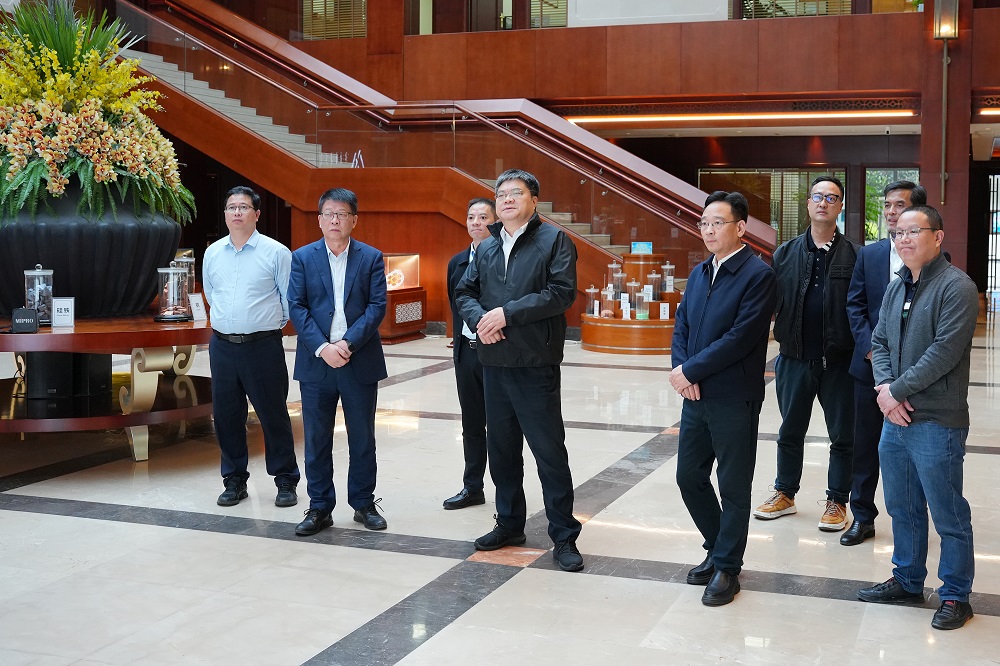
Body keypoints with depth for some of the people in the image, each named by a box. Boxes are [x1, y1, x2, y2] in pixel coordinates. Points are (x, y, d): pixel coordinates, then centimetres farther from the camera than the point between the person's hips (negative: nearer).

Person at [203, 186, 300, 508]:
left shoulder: (276, 252, -5)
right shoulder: (213, 253, 8)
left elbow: (290, 300, 1)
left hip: (263, 346, -4)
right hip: (222, 345, 4)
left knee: (273, 414, 2)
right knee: (226, 415, 9)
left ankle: (285, 481, 14)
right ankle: (234, 481, 22)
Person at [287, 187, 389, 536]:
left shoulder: (371, 258, 4)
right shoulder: (302, 257, 5)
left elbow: (377, 306, -4)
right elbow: (296, 307, -3)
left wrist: (349, 342, -16)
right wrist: (322, 347, -14)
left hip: (360, 360, 0)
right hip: (316, 361, 0)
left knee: (362, 438, 8)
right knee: (316, 440, 5)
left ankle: (364, 504, 21)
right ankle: (320, 508, 16)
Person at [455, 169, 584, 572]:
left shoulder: (554, 240, -3)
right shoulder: (486, 248, 16)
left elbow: (562, 292, -14)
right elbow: (465, 292, 14)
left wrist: (508, 313, -18)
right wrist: (479, 319, -9)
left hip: (536, 363, -6)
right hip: (494, 362, 6)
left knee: (549, 451, -2)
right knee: (501, 448, 14)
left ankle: (564, 536, 6)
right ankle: (509, 524, 28)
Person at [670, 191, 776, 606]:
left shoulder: (758, 274, -12)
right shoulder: (699, 273, 12)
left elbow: (741, 337, -20)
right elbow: (681, 325, 10)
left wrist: (691, 370, -17)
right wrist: (681, 371, -8)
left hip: (734, 399, -7)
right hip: (695, 396, 7)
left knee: (734, 487, 5)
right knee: (689, 477, 14)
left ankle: (726, 568, 18)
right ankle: (718, 549, 33)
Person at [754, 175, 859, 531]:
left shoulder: (855, 255, -2)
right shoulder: (786, 253, 5)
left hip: (839, 361, -2)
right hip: (795, 358, 2)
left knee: (843, 436, 8)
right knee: (790, 432, 16)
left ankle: (837, 502, 23)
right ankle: (785, 493, 32)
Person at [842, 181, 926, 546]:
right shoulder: (869, 254, 6)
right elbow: (854, 304, 4)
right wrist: (870, 348, -9)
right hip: (871, 364, 3)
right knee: (866, 444, 9)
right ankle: (862, 516, 19)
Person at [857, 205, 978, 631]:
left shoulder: (956, 287, -12)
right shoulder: (896, 288, 12)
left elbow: (944, 352, -20)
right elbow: (879, 341, 12)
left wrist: (897, 390, -15)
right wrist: (884, 387, -6)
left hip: (937, 421, -8)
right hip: (895, 418, 8)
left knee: (948, 515, 3)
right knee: (902, 508, 18)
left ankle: (955, 596, 16)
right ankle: (907, 581, 33)